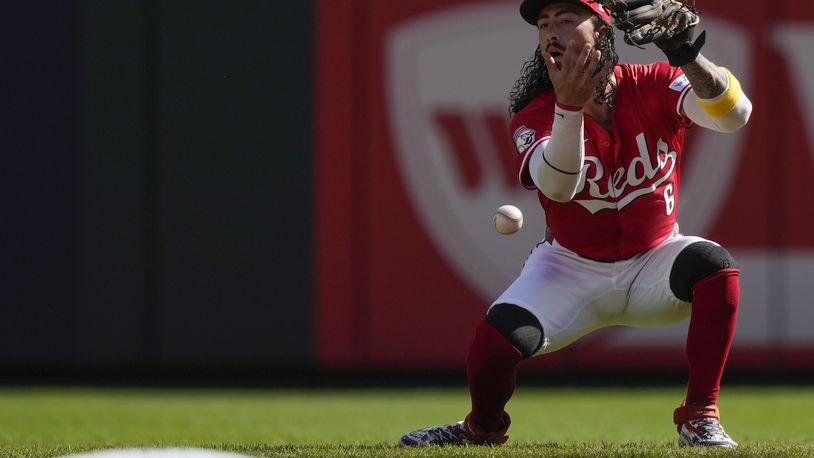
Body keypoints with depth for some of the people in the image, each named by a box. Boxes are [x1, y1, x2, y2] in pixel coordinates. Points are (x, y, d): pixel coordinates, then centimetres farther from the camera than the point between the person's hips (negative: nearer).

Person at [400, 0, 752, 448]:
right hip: (572, 269, 0)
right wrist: (569, 108, -52)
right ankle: (482, 429, 13)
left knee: (714, 265, -31)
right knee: (494, 340, -23)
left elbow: (734, 114, -30)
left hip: (653, 261, 0)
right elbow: (557, 185, -35)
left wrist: (689, 56, -47)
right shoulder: (534, 114, -15)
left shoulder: (653, 87, -13)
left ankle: (700, 419, -20)